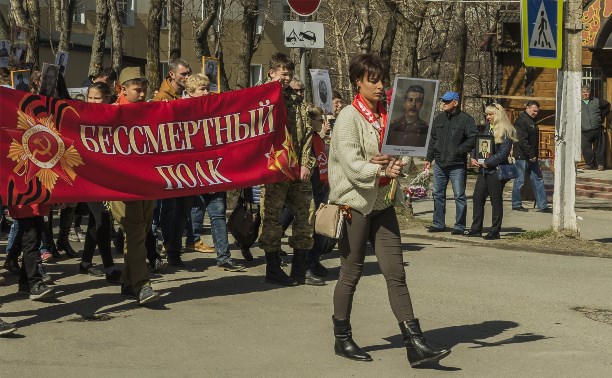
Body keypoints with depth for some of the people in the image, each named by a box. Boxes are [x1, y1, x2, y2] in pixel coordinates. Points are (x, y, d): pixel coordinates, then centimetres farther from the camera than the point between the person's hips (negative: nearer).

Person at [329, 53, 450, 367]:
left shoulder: (387, 116, 10)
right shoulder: (349, 117, -9)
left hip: (382, 204, 6)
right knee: (350, 274, 5)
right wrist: (382, 171, -33)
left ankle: (414, 344, -3)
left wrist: (394, 162, -13)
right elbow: (351, 164, -19)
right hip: (354, 203, -6)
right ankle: (342, 339, 21)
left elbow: (403, 155, 9)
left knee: (396, 274, 0)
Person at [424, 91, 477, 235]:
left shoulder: (466, 119, -7)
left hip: (457, 165, -6)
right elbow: (432, 140, 17)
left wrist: (459, 150, -17)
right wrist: (429, 158, 13)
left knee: (459, 195, -1)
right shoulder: (439, 119, 12)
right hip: (440, 164, 6)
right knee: (438, 194, 10)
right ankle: (439, 223, 20)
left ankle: (459, 226, 4)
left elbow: (473, 139, -14)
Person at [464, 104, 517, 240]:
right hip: (484, 170, 8)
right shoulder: (488, 129, 16)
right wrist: (474, 158, 1)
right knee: (477, 198, 6)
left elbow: (503, 153, -16)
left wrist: (487, 163, -16)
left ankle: (495, 231, 6)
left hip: (496, 171, -8)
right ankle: (476, 228, 13)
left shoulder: (505, 132, -9)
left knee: (496, 201, 0)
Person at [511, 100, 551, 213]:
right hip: (522, 156, -10)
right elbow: (522, 141, -21)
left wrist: (534, 154, 14)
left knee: (538, 179, 8)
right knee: (519, 180, 0)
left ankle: (542, 205, 10)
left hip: (531, 156, 10)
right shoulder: (522, 120, -15)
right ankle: (516, 204, 11)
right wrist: (531, 155, -21)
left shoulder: (531, 120, 16)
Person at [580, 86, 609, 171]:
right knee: (586, 148, -5)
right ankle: (589, 164, 7)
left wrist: (602, 115, 17)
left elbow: (607, 105, 25)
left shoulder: (597, 101, 10)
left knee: (599, 148, 0)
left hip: (597, 129, 0)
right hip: (585, 131, 0)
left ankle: (600, 164, 8)